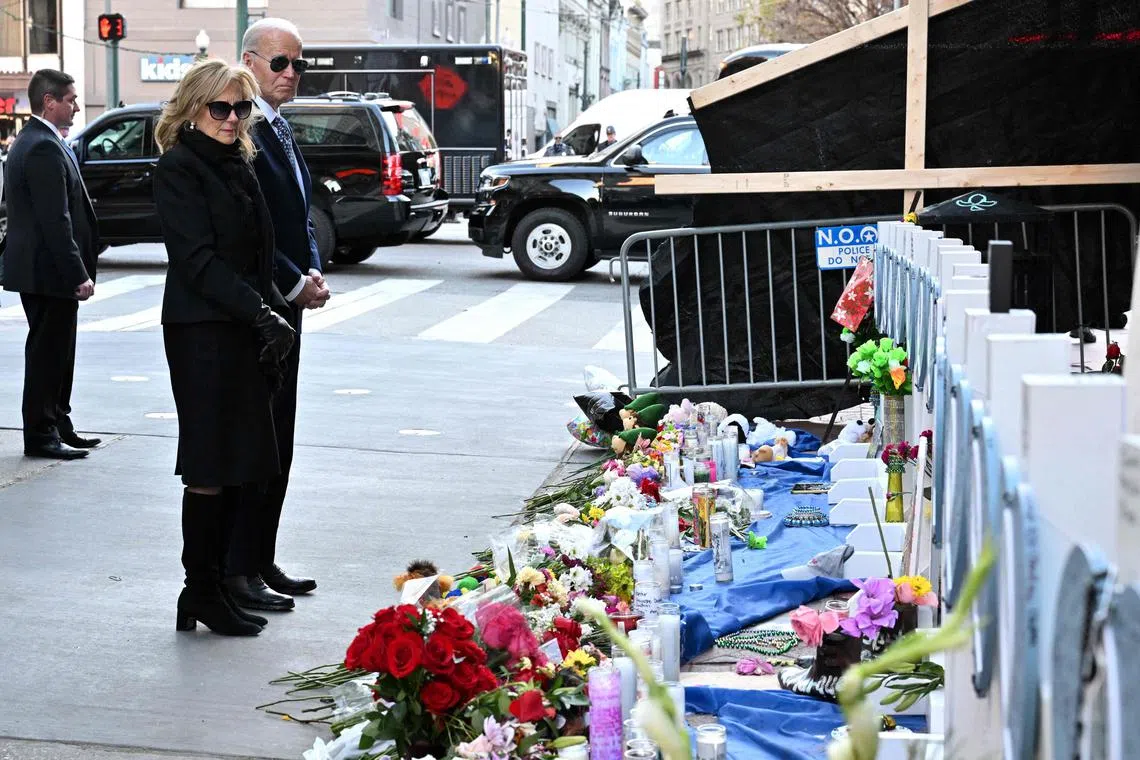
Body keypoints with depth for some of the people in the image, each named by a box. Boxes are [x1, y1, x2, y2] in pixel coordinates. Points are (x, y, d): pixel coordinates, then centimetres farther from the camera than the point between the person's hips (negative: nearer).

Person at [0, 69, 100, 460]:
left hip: (36, 266, 11)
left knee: (53, 351, 16)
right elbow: (56, 221, -23)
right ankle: (41, 435, 4)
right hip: (49, 270, -11)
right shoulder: (45, 148, -19)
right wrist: (78, 274, -22)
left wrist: (78, 269, 19)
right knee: (47, 352, -3)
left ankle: (57, 427, 24)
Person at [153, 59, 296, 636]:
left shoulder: (238, 166, 17)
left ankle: (211, 589, 15)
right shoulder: (179, 169, -8)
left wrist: (274, 314, 5)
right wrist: (264, 315, -20)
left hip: (246, 331, 8)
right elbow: (199, 260, -16)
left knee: (237, 465, 8)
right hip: (201, 332, -8)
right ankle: (202, 594, 5)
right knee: (211, 468, -5)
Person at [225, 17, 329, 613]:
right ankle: (237, 571, 4)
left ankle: (262, 560, 23)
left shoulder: (280, 129, 16)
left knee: (277, 441, 14)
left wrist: (312, 274, 4)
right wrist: (295, 283, -15)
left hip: (285, 306, 10)